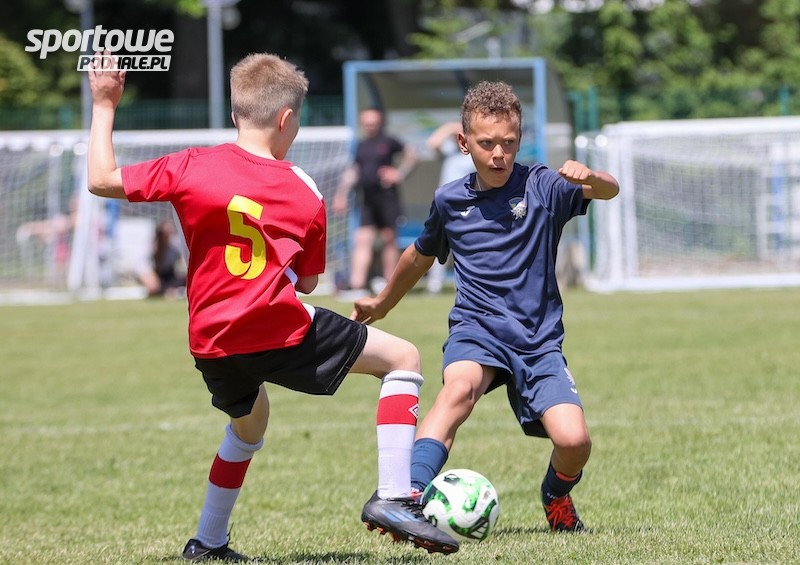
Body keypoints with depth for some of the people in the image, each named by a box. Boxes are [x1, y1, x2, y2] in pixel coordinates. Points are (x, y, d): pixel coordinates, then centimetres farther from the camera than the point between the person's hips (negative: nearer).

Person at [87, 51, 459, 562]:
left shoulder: (190, 168, 0)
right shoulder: (306, 195, 1)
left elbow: (102, 180, 7)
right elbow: (308, 282, 9)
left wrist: (104, 107, 16)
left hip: (213, 346, 5)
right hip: (283, 331, -4)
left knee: (250, 419, 35)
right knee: (404, 359, 8)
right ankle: (394, 497, -5)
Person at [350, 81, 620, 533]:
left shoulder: (542, 187, -2)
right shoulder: (449, 201, 6)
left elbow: (609, 191, -19)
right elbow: (420, 257, 26)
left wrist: (592, 178, -42)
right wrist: (383, 304, 40)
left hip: (539, 339, 0)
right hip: (477, 328, 1)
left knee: (574, 441, -18)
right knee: (460, 388, -35)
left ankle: (558, 498, 19)